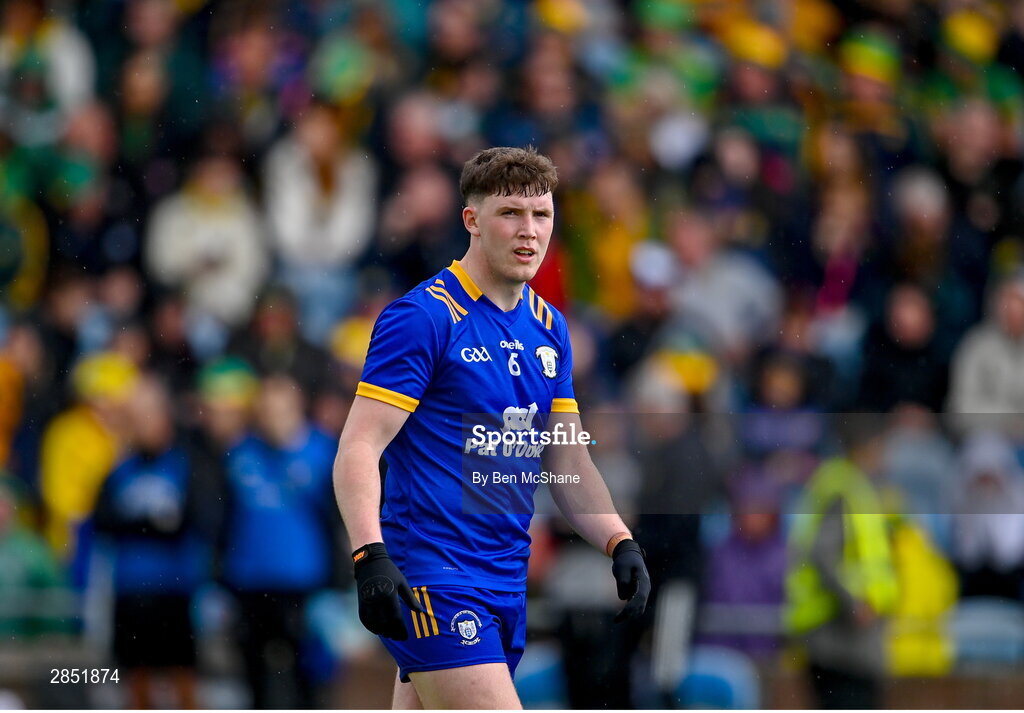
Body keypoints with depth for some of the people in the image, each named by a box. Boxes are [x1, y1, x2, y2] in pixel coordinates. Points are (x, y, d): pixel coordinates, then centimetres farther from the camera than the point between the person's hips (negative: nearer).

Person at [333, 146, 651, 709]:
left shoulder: (549, 328, 14)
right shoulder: (423, 317, -9)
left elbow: (568, 462, 21)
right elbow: (358, 450, -14)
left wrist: (621, 543, 6)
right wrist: (370, 556, -27)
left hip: (506, 581, 8)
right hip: (430, 577, -8)